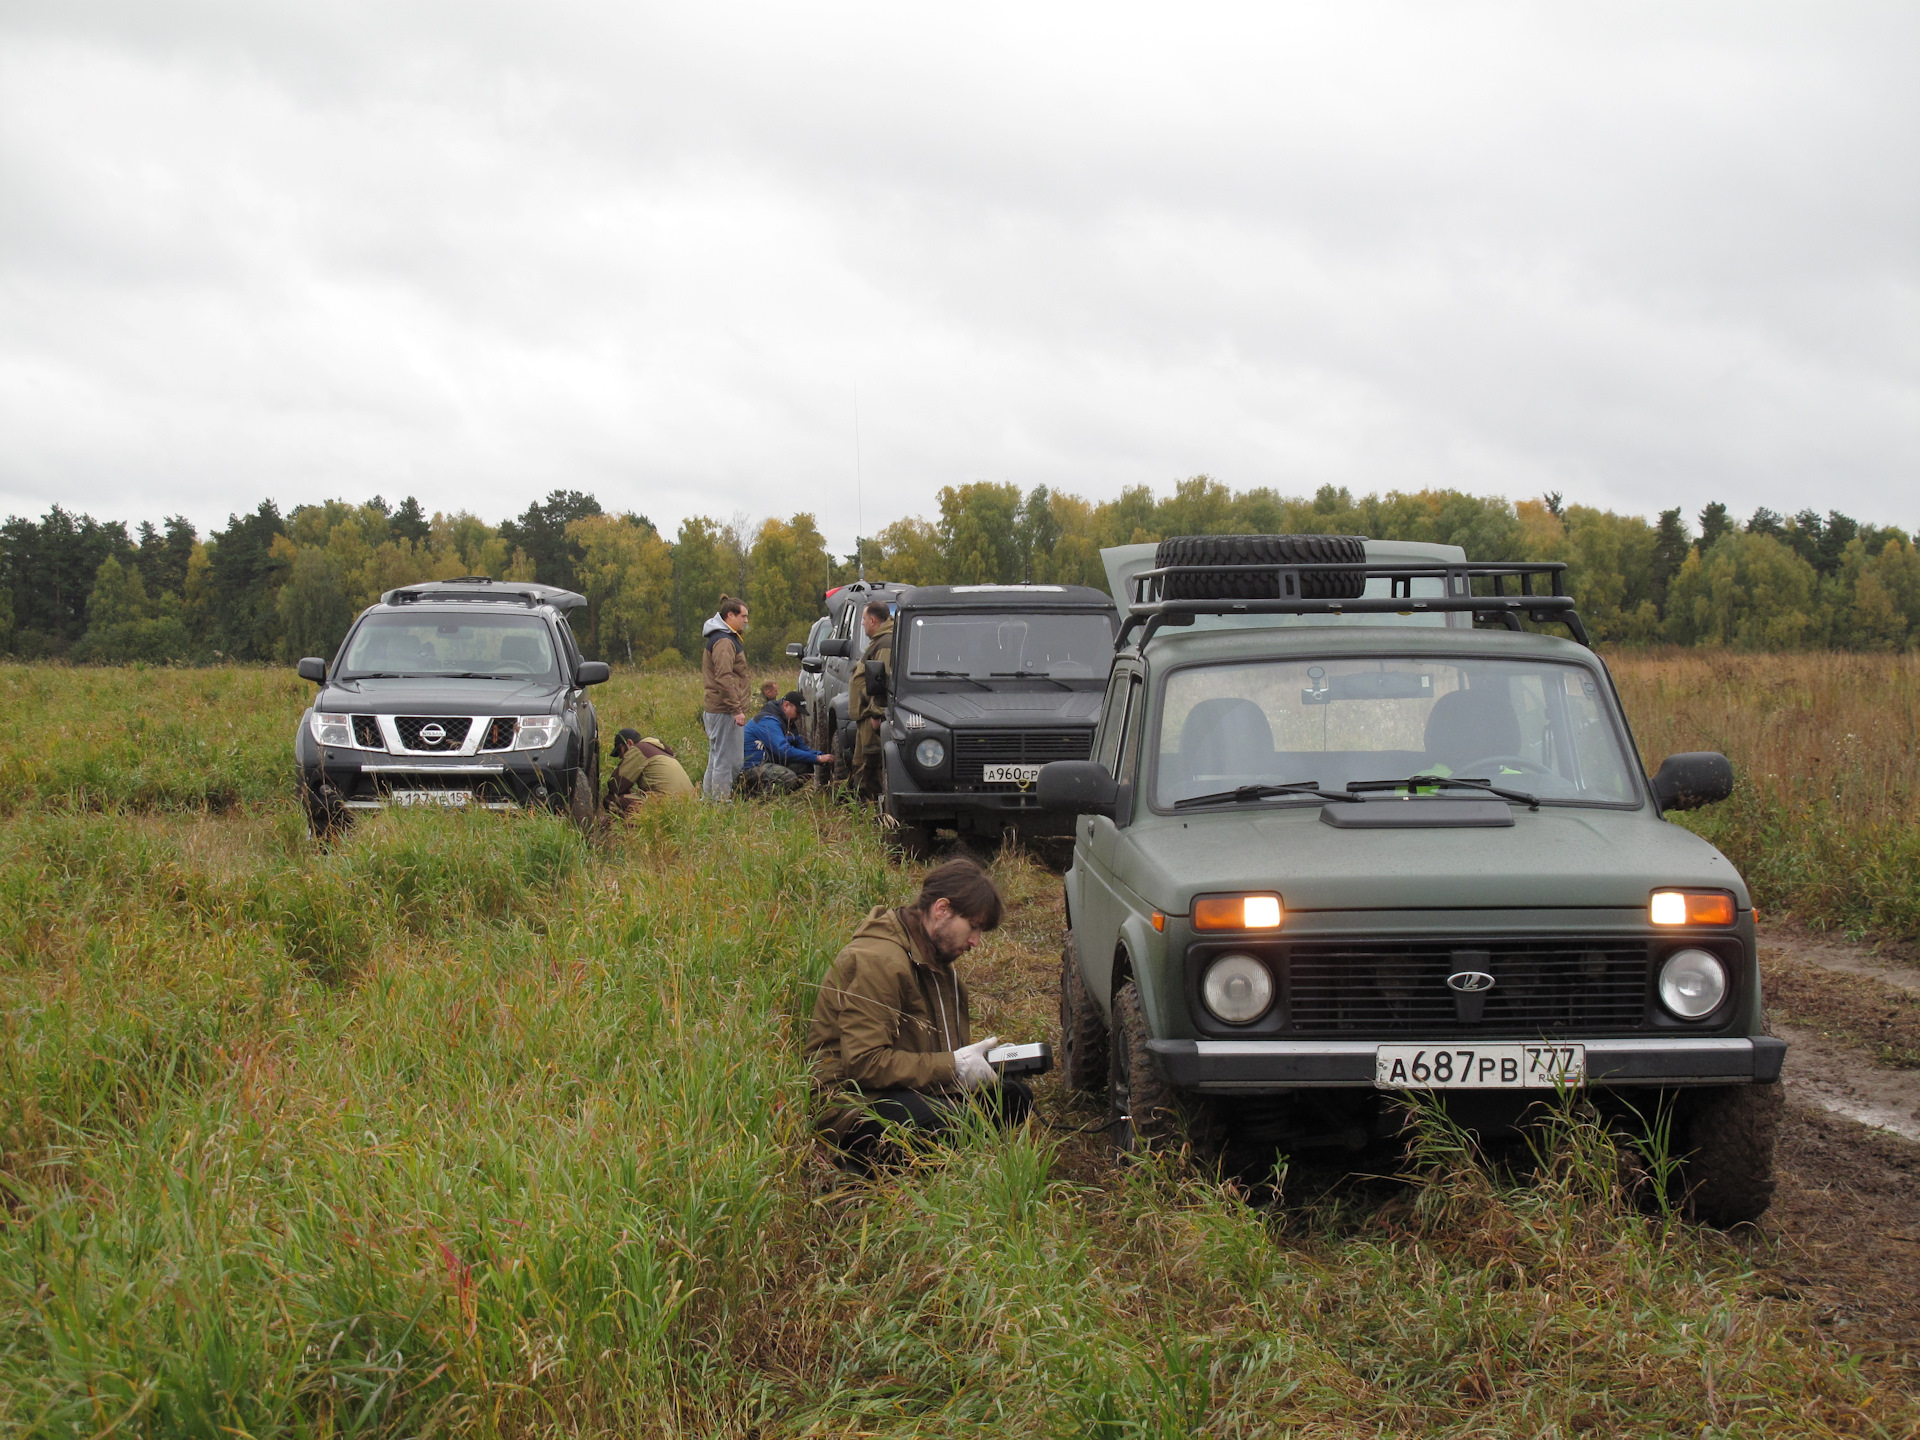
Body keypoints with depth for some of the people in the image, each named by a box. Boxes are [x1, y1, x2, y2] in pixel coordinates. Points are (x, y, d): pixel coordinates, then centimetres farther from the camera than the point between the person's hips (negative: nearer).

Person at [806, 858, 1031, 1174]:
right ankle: (865, 1162, -11)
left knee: (1014, 1097, -3)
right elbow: (864, 1062, -25)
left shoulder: (936, 961, 14)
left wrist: (974, 1057, -1)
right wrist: (953, 1066, -22)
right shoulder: (878, 960, -19)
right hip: (852, 1106, -10)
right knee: (953, 1121, -35)